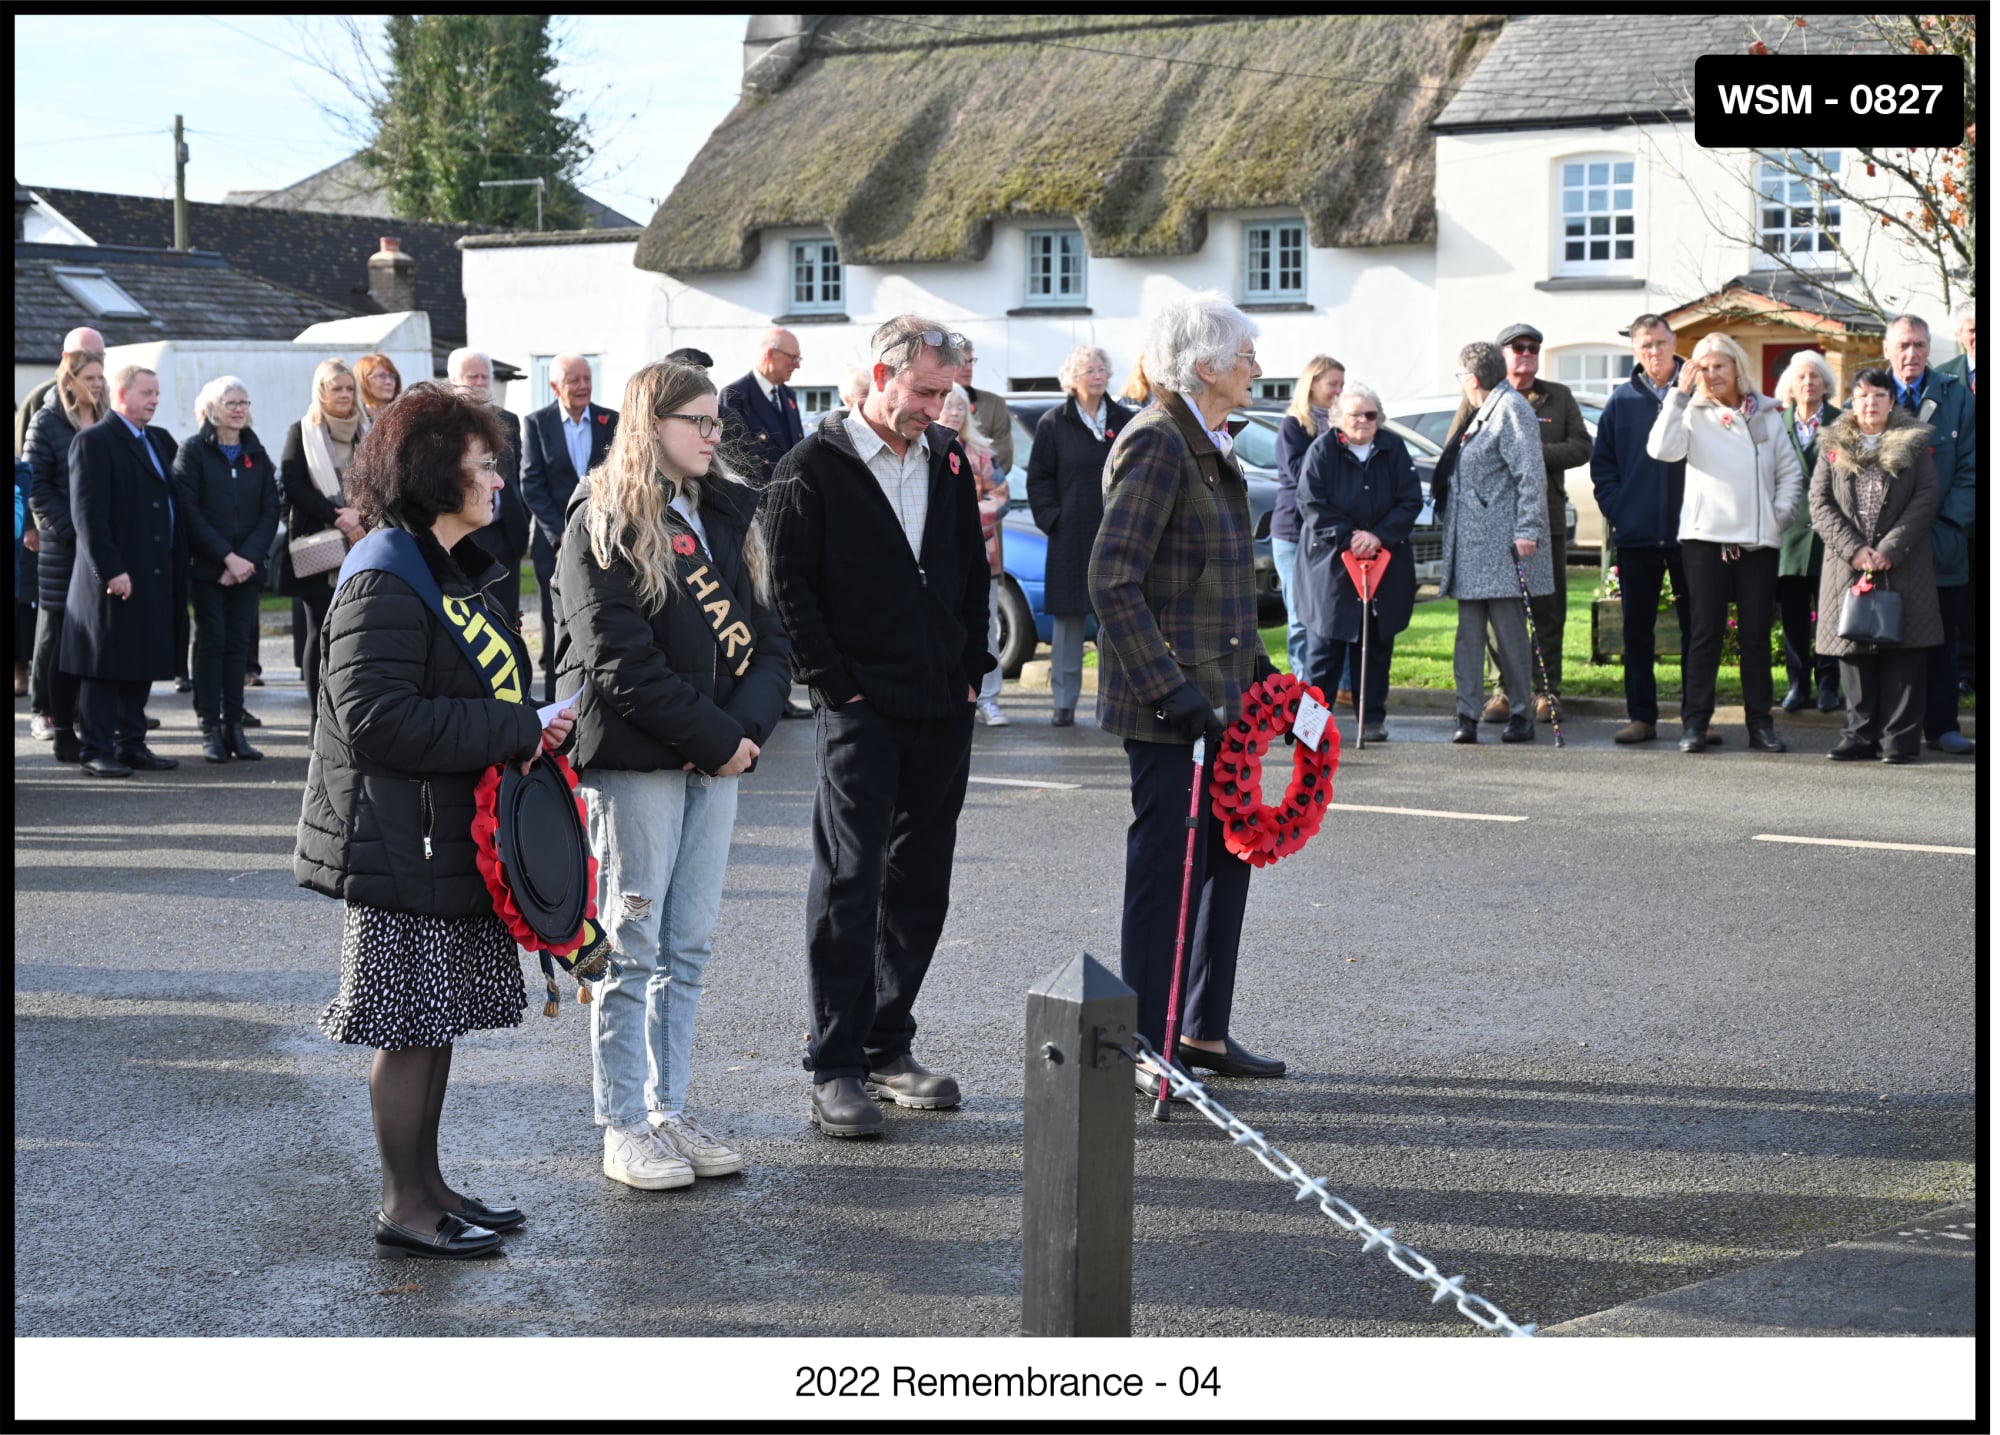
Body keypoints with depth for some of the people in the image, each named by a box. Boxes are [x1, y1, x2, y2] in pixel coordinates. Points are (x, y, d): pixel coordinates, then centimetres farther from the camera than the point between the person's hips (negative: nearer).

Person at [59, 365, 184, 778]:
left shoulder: (160, 440, 15)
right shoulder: (94, 441, -9)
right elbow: (88, 514, -15)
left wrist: (178, 558, 8)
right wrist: (111, 570, -20)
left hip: (154, 574, 7)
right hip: (114, 577, -7)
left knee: (141, 665, 11)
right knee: (104, 667, -1)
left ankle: (132, 745, 19)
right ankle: (97, 752, 4)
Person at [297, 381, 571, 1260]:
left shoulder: (454, 568, 14)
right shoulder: (386, 582, -17)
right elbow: (375, 717, -25)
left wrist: (529, 729, 3)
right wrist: (519, 730, -21)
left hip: (454, 838, 10)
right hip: (401, 846, -10)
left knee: (440, 1018, 15)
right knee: (411, 1024, -2)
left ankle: (428, 1183, 25)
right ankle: (404, 1207, 8)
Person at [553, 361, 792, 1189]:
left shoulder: (726, 516, 14)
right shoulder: (605, 522, -7)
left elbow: (769, 639, 9)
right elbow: (621, 660, -15)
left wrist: (747, 724, -9)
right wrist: (715, 738, -15)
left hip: (715, 759, 7)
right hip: (632, 759, -6)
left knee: (687, 950, 10)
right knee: (631, 947, 0)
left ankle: (670, 1112, 18)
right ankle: (623, 1129, 7)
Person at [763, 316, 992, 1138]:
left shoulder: (948, 460, 13)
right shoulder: (814, 469, -5)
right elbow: (789, 586, -7)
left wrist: (971, 668, 10)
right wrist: (835, 684, -11)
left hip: (943, 709, 6)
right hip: (860, 712, -6)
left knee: (921, 885, 10)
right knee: (849, 884, -5)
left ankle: (888, 1047, 21)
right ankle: (836, 1069, 0)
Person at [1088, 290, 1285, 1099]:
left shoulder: (1208, 444, 14)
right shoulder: (1157, 443, -16)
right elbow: (1113, 583, -22)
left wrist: (1256, 668, 17)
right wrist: (1171, 689, -24)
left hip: (1215, 691, 10)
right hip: (1166, 704, -10)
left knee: (1226, 852, 15)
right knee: (1166, 866, -3)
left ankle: (1205, 1032, 27)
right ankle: (1146, 1049, 7)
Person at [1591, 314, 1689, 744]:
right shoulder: (1622, 401, 8)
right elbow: (1601, 464, 11)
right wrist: (1616, 509, 0)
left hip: (1689, 531, -2)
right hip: (1636, 533, 2)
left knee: (1695, 625, 2)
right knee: (1637, 628, 4)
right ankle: (1641, 716, 10)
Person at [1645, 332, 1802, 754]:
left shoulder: (1767, 414, 13)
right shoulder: (1694, 414, 4)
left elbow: (1791, 473, 15)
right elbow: (1662, 449, -15)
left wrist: (1780, 514, 1)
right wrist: (1679, 393, -13)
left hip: (1759, 540, 2)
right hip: (1706, 536, -2)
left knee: (1756, 633, 5)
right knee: (1705, 631, -2)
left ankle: (1760, 723, 10)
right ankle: (1695, 722, 1)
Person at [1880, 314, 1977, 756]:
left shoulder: (1957, 397, 5)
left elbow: (1970, 469, 3)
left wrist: (1946, 525, -9)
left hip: (1941, 541, 1)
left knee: (1942, 639, 4)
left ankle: (1942, 726, 11)